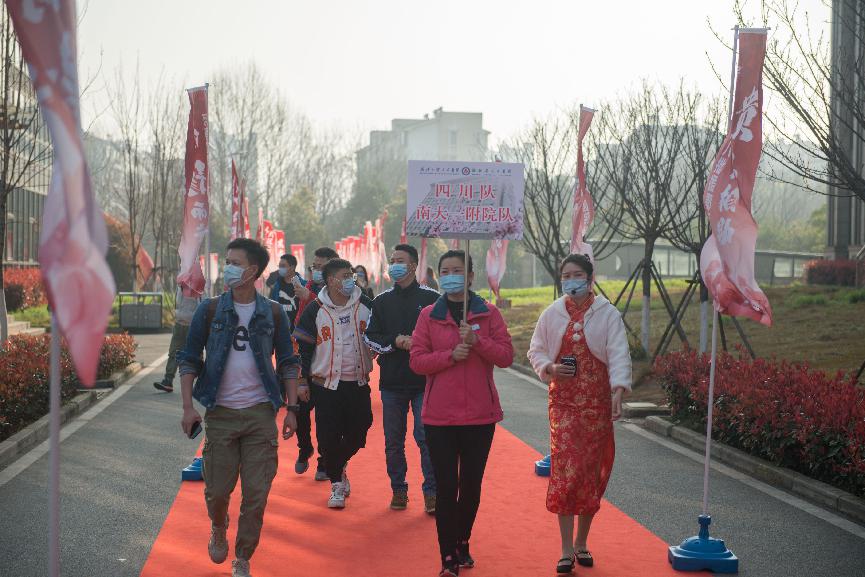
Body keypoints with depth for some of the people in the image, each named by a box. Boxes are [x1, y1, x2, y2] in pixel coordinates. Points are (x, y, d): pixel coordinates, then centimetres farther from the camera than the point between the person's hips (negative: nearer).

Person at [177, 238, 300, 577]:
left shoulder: (272, 314, 2)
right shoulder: (210, 310, 1)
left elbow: (287, 364, 8)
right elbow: (189, 360, 4)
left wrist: (291, 409, 1)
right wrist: (188, 407, -5)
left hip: (260, 413, 0)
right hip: (220, 412, 0)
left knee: (256, 494, 0)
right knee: (217, 489, 3)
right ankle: (218, 528, 36)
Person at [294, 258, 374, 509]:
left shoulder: (365, 305, 2)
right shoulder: (315, 310, -5)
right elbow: (302, 347, -1)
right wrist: (302, 381, -3)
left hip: (358, 383, 2)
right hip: (326, 383, -2)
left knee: (357, 434, 4)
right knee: (328, 438, -3)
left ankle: (338, 466, 33)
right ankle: (337, 483, 15)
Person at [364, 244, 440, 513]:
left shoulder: (431, 298, 1)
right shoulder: (381, 301, 11)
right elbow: (370, 339, 6)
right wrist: (397, 342, -11)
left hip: (424, 381, -3)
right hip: (392, 382, 3)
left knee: (426, 436, -6)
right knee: (393, 440, 9)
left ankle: (431, 491, 4)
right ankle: (398, 489, 21)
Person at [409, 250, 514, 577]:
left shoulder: (488, 313, 4)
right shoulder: (429, 315, 3)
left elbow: (506, 356, -3)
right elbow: (417, 361, -3)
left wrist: (476, 341, -18)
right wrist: (451, 355, -17)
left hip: (480, 414, 1)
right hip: (440, 416, -1)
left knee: (472, 485, 11)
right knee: (446, 487, -2)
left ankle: (462, 543, 31)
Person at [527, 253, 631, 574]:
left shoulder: (607, 314, -2)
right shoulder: (552, 314, 6)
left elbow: (618, 354, -10)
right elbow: (536, 351, 14)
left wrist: (618, 391, -24)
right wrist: (549, 368, -8)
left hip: (597, 402, -1)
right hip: (563, 401, 1)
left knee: (592, 472, 4)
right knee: (564, 471, -9)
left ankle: (581, 542, 22)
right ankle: (566, 550, -5)